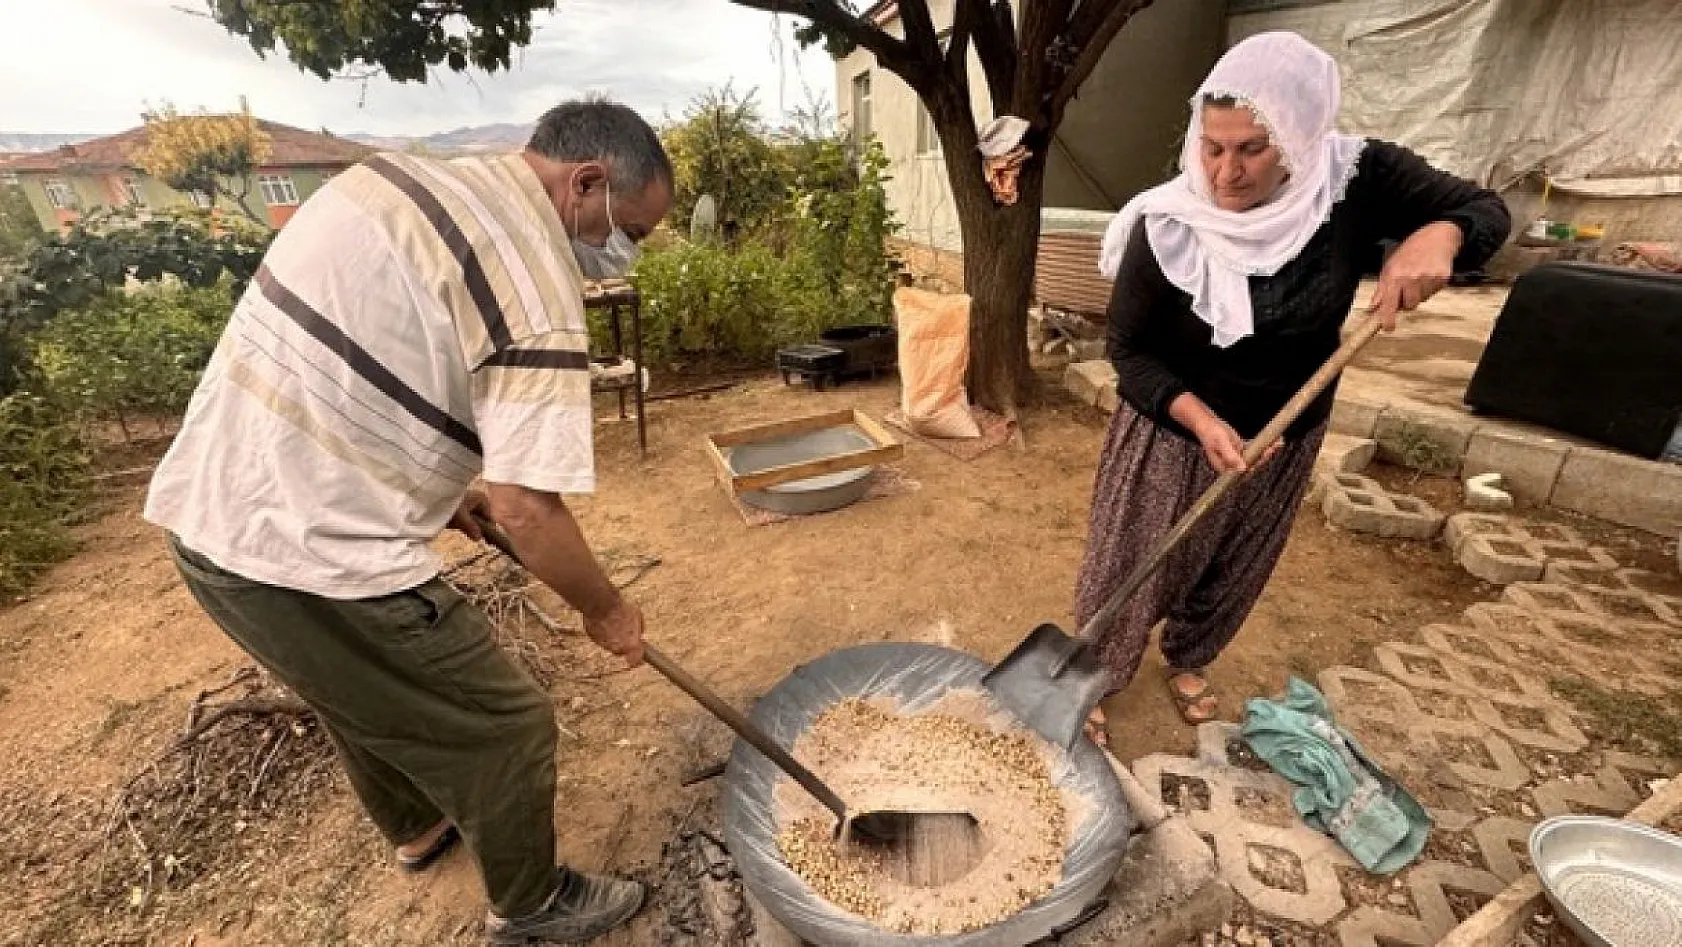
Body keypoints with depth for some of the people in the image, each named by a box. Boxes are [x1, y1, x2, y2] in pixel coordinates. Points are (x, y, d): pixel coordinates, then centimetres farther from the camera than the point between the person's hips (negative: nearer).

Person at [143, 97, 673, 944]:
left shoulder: (398, 176, 8)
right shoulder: (535, 286, -20)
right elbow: (526, 510, -23)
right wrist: (605, 611, -5)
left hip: (208, 509, 10)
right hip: (313, 552, -9)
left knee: (366, 696, 31)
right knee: (503, 728, 10)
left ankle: (419, 827, 58)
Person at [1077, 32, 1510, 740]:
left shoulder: (1356, 179, -16)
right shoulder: (1166, 227, -23)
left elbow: (1484, 211, -2)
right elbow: (1129, 349, -16)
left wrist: (1438, 234, -27)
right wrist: (1201, 419, -31)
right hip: (1170, 435, -3)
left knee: (1234, 574, 23)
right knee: (1129, 572, 9)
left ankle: (1186, 660, 50)